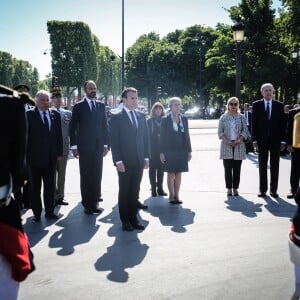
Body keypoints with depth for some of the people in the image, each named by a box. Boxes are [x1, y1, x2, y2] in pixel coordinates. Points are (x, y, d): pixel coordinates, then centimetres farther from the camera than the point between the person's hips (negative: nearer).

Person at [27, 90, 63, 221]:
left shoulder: (55, 115, 7)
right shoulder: (29, 115, -5)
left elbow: (59, 135, 8)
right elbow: (26, 135, -7)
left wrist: (59, 152, 4)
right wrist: (26, 154, -10)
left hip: (51, 157, 4)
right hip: (35, 157, -3)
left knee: (50, 186, 11)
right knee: (35, 186, 7)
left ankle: (49, 211, 22)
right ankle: (36, 213, 17)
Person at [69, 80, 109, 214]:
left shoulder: (101, 105, 11)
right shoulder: (79, 106, 0)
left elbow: (104, 125, 12)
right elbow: (72, 127, 0)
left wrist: (106, 144, 6)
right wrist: (74, 146, -6)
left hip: (99, 146, 3)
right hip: (84, 147, -3)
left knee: (97, 175, 3)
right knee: (86, 176, 2)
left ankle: (94, 200, 12)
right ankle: (88, 204, 10)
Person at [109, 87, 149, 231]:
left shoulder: (141, 116, 11)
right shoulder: (116, 118, -4)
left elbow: (145, 137, 12)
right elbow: (114, 141, -7)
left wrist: (146, 157, 6)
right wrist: (118, 161, -13)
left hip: (139, 161, 4)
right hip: (124, 162, -4)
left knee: (135, 191, 9)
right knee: (124, 191, 5)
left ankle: (133, 218, 19)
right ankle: (125, 220, 15)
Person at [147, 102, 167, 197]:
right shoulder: (149, 121, -1)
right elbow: (147, 135, -2)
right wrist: (148, 148, -10)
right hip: (152, 149, -2)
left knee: (161, 169, 8)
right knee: (152, 169, 3)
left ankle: (160, 188, 18)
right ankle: (153, 189, 11)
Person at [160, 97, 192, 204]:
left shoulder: (184, 119, 7)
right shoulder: (165, 120, -2)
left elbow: (187, 135, 9)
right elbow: (162, 137, -3)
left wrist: (189, 151, 6)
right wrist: (162, 152, -8)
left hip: (181, 151, 3)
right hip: (169, 151, -3)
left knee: (178, 173, 7)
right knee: (171, 174, 1)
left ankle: (176, 195, 14)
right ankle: (171, 195, 10)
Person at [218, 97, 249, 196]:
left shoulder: (241, 117, 7)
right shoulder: (223, 117, 6)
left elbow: (245, 131, 2)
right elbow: (220, 132, 1)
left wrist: (239, 140, -14)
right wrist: (227, 141, -14)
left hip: (239, 146, 1)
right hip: (226, 146, 0)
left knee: (237, 169, 3)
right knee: (228, 169, 0)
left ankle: (235, 188, 10)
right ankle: (229, 188, 8)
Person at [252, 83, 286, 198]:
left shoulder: (279, 105, 3)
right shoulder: (256, 105, 2)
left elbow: (282, 124, 2)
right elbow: (254, 124, 1)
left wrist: (283, 140, -3)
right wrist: (254, 140, -5)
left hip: (275, 140, 1)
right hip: (262, 140, 0)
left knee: (275, 166, 6)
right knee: (262, 166, 6)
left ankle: (273, 190, 14)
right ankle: (263, 189, 14)